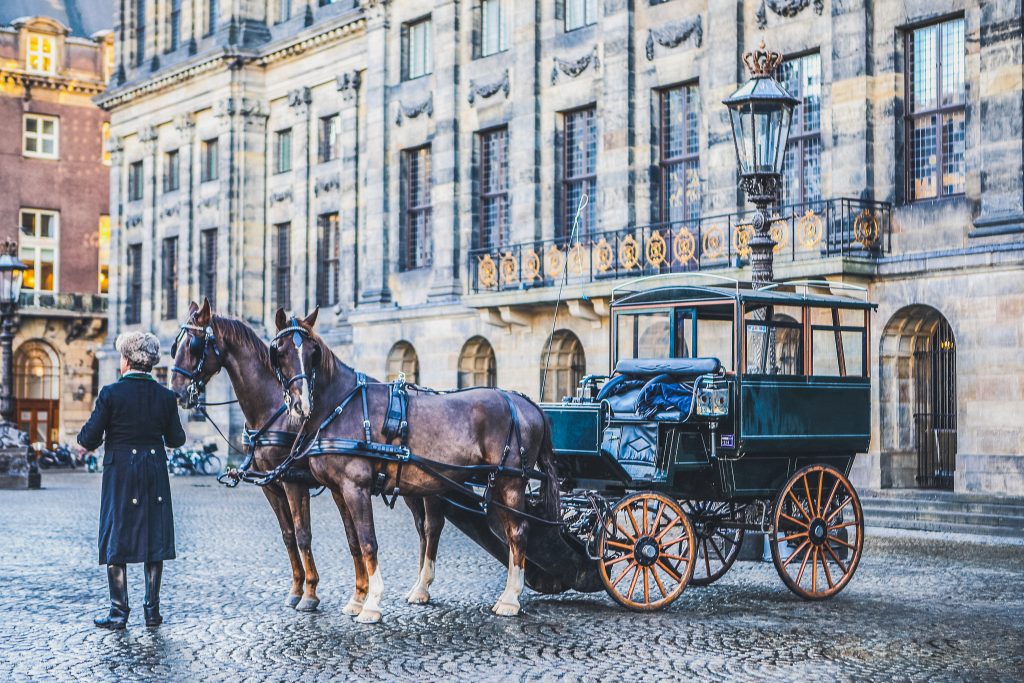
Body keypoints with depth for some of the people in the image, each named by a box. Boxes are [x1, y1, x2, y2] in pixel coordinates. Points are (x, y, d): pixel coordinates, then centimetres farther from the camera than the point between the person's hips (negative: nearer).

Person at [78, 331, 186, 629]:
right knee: (154, 538, 10)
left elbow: (90, 439, -9)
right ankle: (152, 609, 12)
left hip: (120, 472, -3)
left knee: (117, 540, 5)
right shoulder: (165, 396, -1)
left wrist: (84, 437, 14)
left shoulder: (111, 393, -10)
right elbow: (176, 439, 4)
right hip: (155, 474, 3)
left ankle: (119, 612, 6)